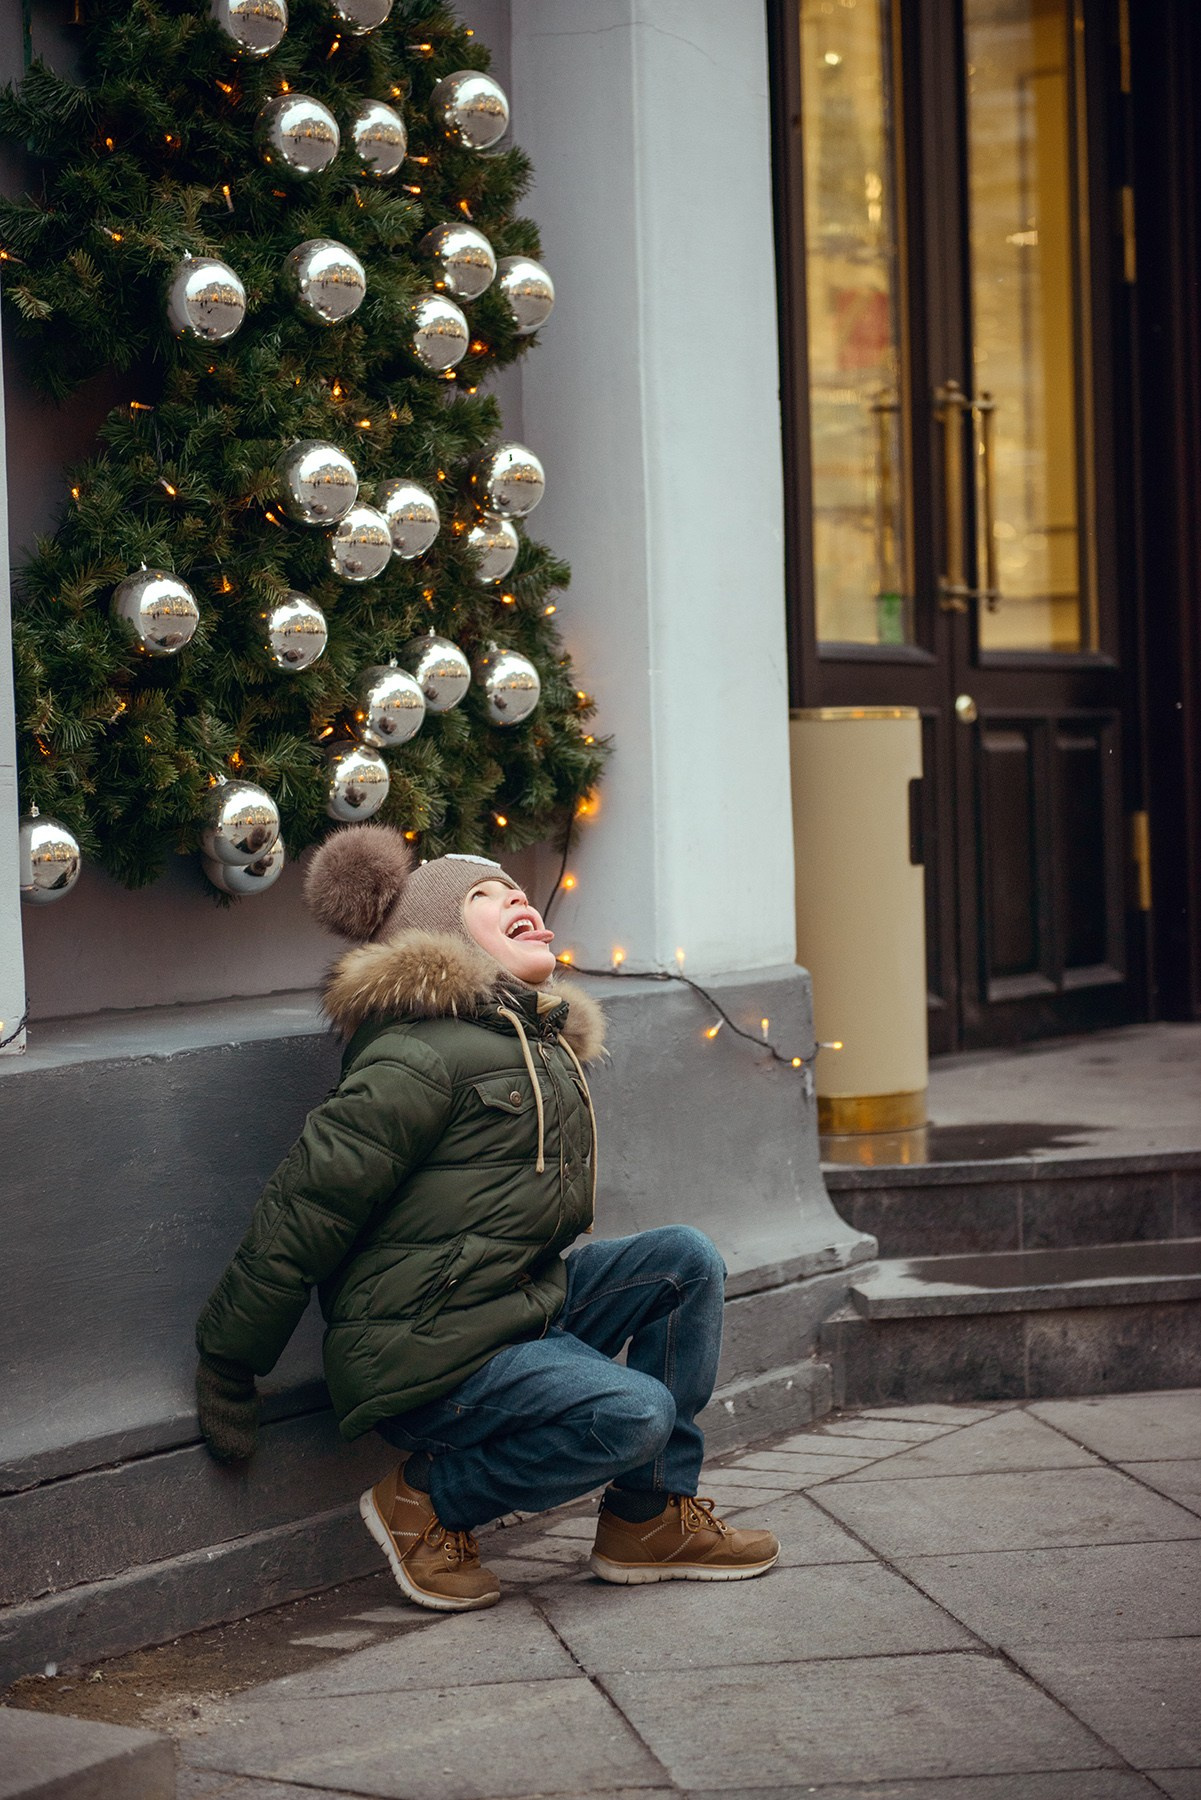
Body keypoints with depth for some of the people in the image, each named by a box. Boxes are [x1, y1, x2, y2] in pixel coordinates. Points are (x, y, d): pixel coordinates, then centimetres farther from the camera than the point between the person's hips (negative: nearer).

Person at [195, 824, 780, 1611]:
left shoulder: (545, 1045, 14)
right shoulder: (420, 1058, -16)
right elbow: (304, 1208, -15)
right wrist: (227, 1366, -11)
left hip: (526, 1307, 9)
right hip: (426, 1354, -9)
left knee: (688, 1260, 0)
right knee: (634, 1413, -24)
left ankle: (652, 1517, 5)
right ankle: (429, 1501, -3)